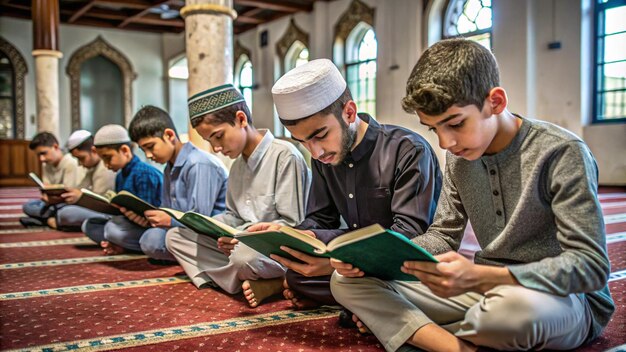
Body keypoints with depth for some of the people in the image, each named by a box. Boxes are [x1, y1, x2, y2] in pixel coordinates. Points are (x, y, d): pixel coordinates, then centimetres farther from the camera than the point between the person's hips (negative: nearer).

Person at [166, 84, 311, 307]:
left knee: (244, 255, -42)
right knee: (175, 236, 1)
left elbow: (292, 224, -17)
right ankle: (250, 282, -16)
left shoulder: (284, 155, -15)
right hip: (243, 242, 10)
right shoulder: (237, 165, 12)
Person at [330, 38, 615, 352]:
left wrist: (480, 276, -35)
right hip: (488, 289, 6)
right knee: (348, 281, -5)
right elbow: (443, 236, 8)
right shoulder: (459, 157, 3)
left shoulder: (561, 153, -17)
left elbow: (591, 266, -21)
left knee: (514, 306, -44)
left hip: (567, 300, -5)